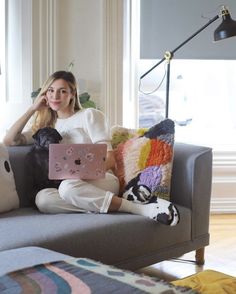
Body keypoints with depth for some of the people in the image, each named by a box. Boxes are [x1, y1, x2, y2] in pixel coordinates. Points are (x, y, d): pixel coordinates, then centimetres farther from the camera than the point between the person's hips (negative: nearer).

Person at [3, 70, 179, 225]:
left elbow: (109, 160, 0)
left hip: (102, 179, -3)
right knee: (42, 198, -32)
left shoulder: (89, 115, 9)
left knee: (68, 187, -39)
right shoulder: (45, 125, 23)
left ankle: (144, 209, -36)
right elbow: (9, 141, 11)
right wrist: (32, 109, 10)